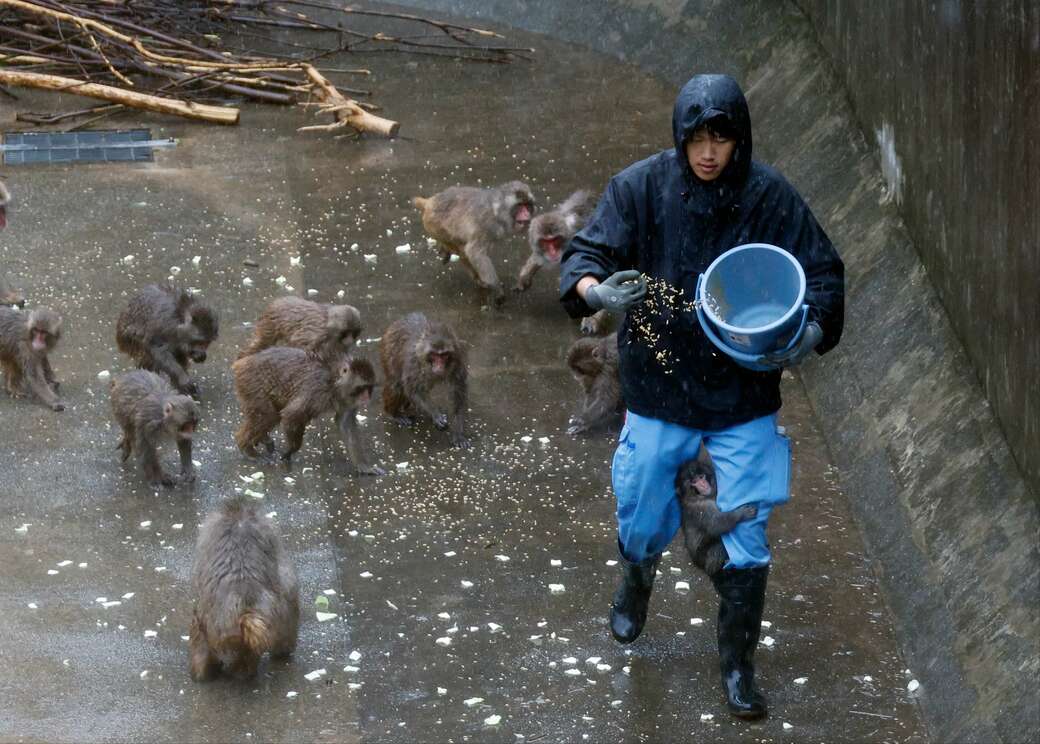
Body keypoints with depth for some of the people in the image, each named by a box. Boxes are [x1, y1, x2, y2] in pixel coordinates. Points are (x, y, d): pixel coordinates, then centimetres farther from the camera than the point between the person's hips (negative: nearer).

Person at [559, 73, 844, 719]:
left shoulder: (771, 198, -10)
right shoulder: (642, 187, -9)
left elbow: (825, 276, -4)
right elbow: (585, 254, -8)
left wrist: (811, 333, -25)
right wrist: (596, 289, -33)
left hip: (745, 397, -1)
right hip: (657, 392, 1)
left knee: (746, 540, 2)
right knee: (641, 526, 14)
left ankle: (739, 664, 23)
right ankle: (638, 577, 52)